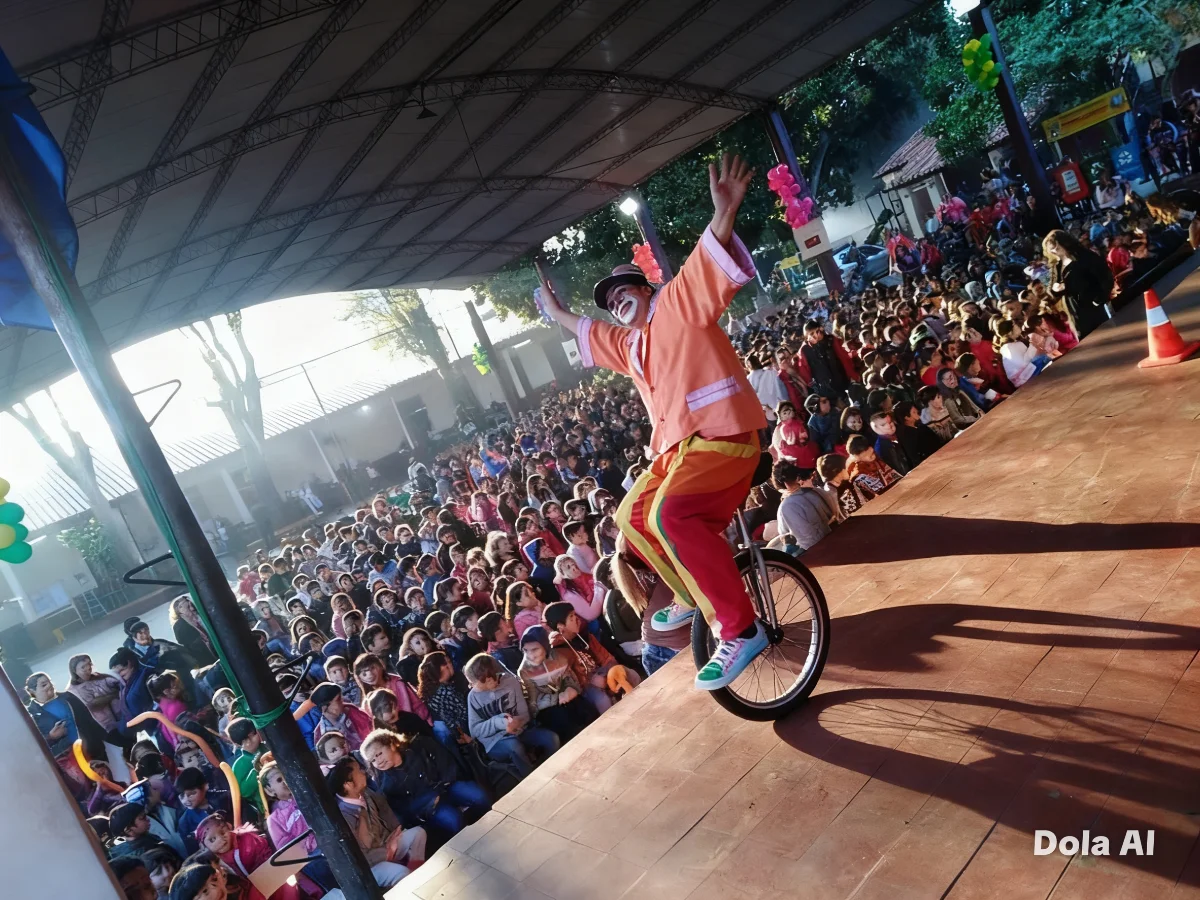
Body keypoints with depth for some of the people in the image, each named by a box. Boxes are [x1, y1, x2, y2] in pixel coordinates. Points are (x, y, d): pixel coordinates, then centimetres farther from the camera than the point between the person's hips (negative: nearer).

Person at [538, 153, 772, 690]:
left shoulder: (678, 304, 1)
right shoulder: (630, 343, 24)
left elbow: (713, 262, -18)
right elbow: (586, 332, 44)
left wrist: (724, 213, -34)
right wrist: (555, 312, 55)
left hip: (723, 435, -10)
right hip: (677, 448, 10)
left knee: (669, 514, -33)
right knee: (632, 517, 20)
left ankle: (739, 629, -27)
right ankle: (692, 596, 34)